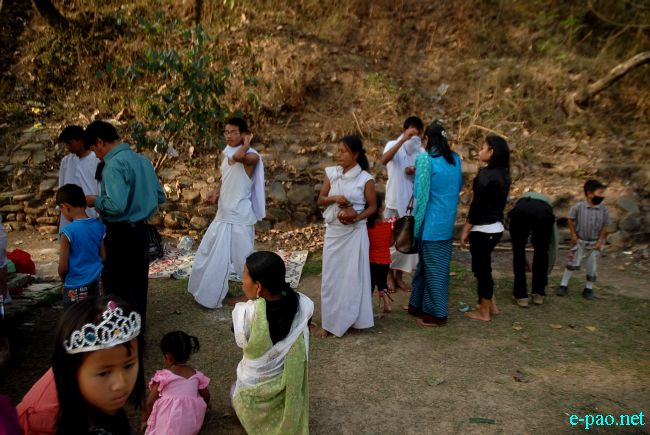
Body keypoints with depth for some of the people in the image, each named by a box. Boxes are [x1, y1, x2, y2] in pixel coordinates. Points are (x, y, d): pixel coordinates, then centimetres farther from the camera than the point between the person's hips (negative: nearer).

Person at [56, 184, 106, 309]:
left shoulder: (68, 232, -18)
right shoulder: (98, 226, -2)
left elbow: (63, 267, -14)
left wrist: (64, 280, 5)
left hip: (75, 286, -5)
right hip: (94, 283, 6)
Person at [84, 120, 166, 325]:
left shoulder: (114, 165, -17)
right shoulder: (142, 160, 8)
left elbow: (117, 205, -26)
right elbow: (160, 197, 13)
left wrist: (95, 201, -8)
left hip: (121, 234, -8)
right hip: (141, 230, 8)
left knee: (117, 288, 4)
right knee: (137, 285, 17)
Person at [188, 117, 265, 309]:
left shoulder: (252, 156, -13)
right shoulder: (225, 154, 11)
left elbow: (237, 157, -37)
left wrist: (247, 142, -17)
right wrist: (216, 192, 4)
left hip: (240, 216, -8)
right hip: (223, 214, 8)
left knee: (243, 257, 0)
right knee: (209, 253, 16)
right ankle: (209, 292, 35)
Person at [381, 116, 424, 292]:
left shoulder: (420, 150, 6)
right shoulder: (393, 145, -6)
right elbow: (384, 160, -28)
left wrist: (416, 171, -14)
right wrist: (403, 139, -33)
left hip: (413, 201, 4)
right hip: (395, 200, -4)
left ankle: (399, 275, 22)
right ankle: (389, 274, 20)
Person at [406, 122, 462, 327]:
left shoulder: (425, 159, -13)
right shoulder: (455, 159, 6)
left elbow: (421, 193, -14)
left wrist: (416, 225, -7)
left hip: (431, 221, -7)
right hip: (447, 222, 7)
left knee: (432, 266, 3)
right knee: (437, 264, 15)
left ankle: (436, 314, 13)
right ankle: (419, 305, 29)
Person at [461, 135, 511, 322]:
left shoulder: (485, 174, -18)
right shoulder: (503, 174, 8)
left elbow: (477, 205, -18)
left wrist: (465, 230, -11)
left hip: (483, 229, -9)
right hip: (496, 227, 9)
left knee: (481, 269, 4)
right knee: (483, 267, 21)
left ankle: (484, 312, 15)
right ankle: (491, 305, 29)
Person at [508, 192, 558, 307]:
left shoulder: (521, 201, 47)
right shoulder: (547, 206, 43)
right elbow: (553, 244, 42)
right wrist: (547, 272, 51)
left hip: (520, 212, 0)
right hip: (544, 214, 0)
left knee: (518, 251, 20)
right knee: (541, 252, 24)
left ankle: (521, 296, 22)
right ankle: (538, 294, 31)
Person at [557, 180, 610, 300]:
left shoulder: (604, 210, -10)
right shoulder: (578, 207, -15)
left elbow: (604, 227, -2)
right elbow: (571, 220, -2)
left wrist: (600, 241, -5)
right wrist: (573, 235, -4)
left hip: (595, 242, 2)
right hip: (580, 240, -2)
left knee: (592, 266, 5)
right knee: (573, 262, -3)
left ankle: (589, 288, 21)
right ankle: (564, 284, 9)